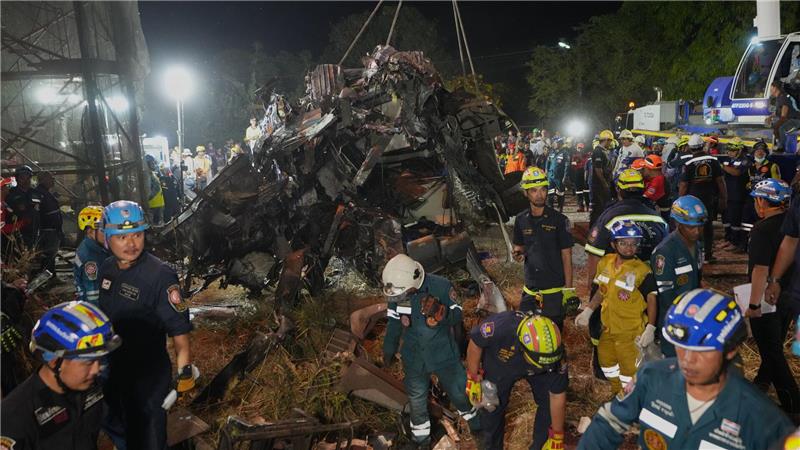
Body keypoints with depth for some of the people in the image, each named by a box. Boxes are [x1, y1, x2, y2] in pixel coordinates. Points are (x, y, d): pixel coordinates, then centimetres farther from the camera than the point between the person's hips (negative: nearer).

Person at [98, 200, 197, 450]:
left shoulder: (160, 275, -23)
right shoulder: (106, 269, -2)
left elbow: (179, 329, -20)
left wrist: (185, 371, -19)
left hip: (149, 376, -6)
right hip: (113, 371, 7)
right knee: (120, 429, 25)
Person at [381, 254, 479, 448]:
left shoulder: (441, 286, -25)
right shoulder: (396, 293, -16)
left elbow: (457, 318, -17)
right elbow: (394, 323, 1)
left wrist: (440, 312, -38)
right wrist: (389, 350, 12)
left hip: (444, 353, -2)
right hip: (414, 356, 2)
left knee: (458, 391, 16)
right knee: (417, 397, 17)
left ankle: (471, 415, 49)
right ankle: (421, 436, 42)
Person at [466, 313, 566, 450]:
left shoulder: (553, 353, -37)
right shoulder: (500, 327, -47)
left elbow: (557, 396, -22)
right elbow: (475, 342, -23)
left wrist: (557, 438, -13)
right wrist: (473, 378, -16)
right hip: (498, 364, -1)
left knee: (549, 402, -11)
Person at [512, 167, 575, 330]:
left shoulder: (559, 220, -8)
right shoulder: (521, 220, 3)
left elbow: (566, 256, -5)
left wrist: (568, 289, -6)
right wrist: (518, 253, -8)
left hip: (555, 289, -3)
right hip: (530, 289, 3)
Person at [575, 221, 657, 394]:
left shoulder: (642, 271, -19)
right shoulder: (605, 263, -1)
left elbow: (651, 299, -15)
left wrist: (650, 328, -21)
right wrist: (587, 311, 11)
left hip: (631, 331, -7)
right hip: (609, 327, 7)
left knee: (629, 368, 3)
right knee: (606, 360, 24)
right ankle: (618, 393, 46)